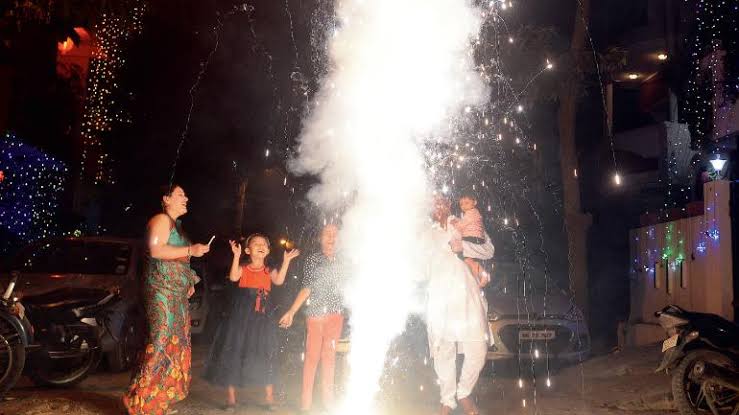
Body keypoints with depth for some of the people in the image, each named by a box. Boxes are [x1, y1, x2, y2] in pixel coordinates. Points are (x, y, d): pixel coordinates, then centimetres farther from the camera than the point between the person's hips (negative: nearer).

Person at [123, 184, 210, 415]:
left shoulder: (175, 224, 22)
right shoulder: (161, 219, -6)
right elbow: (156, 250, -19)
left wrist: (188, 281, 20)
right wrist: (190, 250, -19)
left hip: (176, 292, 9)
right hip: (162, 288, -9)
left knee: (175, 342, 8)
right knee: (161, 341, -12)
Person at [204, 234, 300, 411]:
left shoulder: (269, 271, 9)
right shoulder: (243, 268, 5)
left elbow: (279, 280, -10)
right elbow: (234, 277, -16)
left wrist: (286, 261, -16)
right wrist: (236, 256, -22)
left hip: (263, 317, 1)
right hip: (241, 316, -1)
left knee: (265, 354, 3)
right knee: (234, 352, 1)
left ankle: (269, 397, 15)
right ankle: (231, 397, 14)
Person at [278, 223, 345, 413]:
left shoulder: (341, 262, 8)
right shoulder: (312, 260, 0)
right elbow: (306, 289, -1)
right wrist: (291, 312, -5)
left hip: (336, 314, 3)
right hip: (316, 312, -3)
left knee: (329, 355, 8)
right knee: (312, 355, -1)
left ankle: (328, 398, 16)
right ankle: (306, 401, 7)